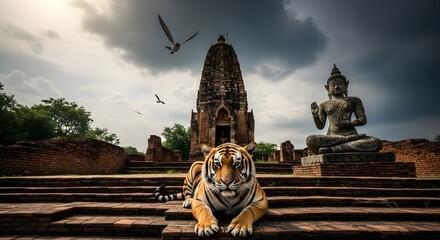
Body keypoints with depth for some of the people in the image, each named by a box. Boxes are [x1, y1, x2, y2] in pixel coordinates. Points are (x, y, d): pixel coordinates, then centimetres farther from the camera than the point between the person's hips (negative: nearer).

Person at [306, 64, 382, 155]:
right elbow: (320, 126, 11)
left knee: (377, 142, -31)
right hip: (331, 137, -1)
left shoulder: (354, 100, 18)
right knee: (310, 140, -33)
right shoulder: (323, 105, 17)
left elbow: (363, 120, 12)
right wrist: (315, 114, -8)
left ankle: (332, 149, -31)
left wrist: (350, 123, -8)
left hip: (350, 133, 2)